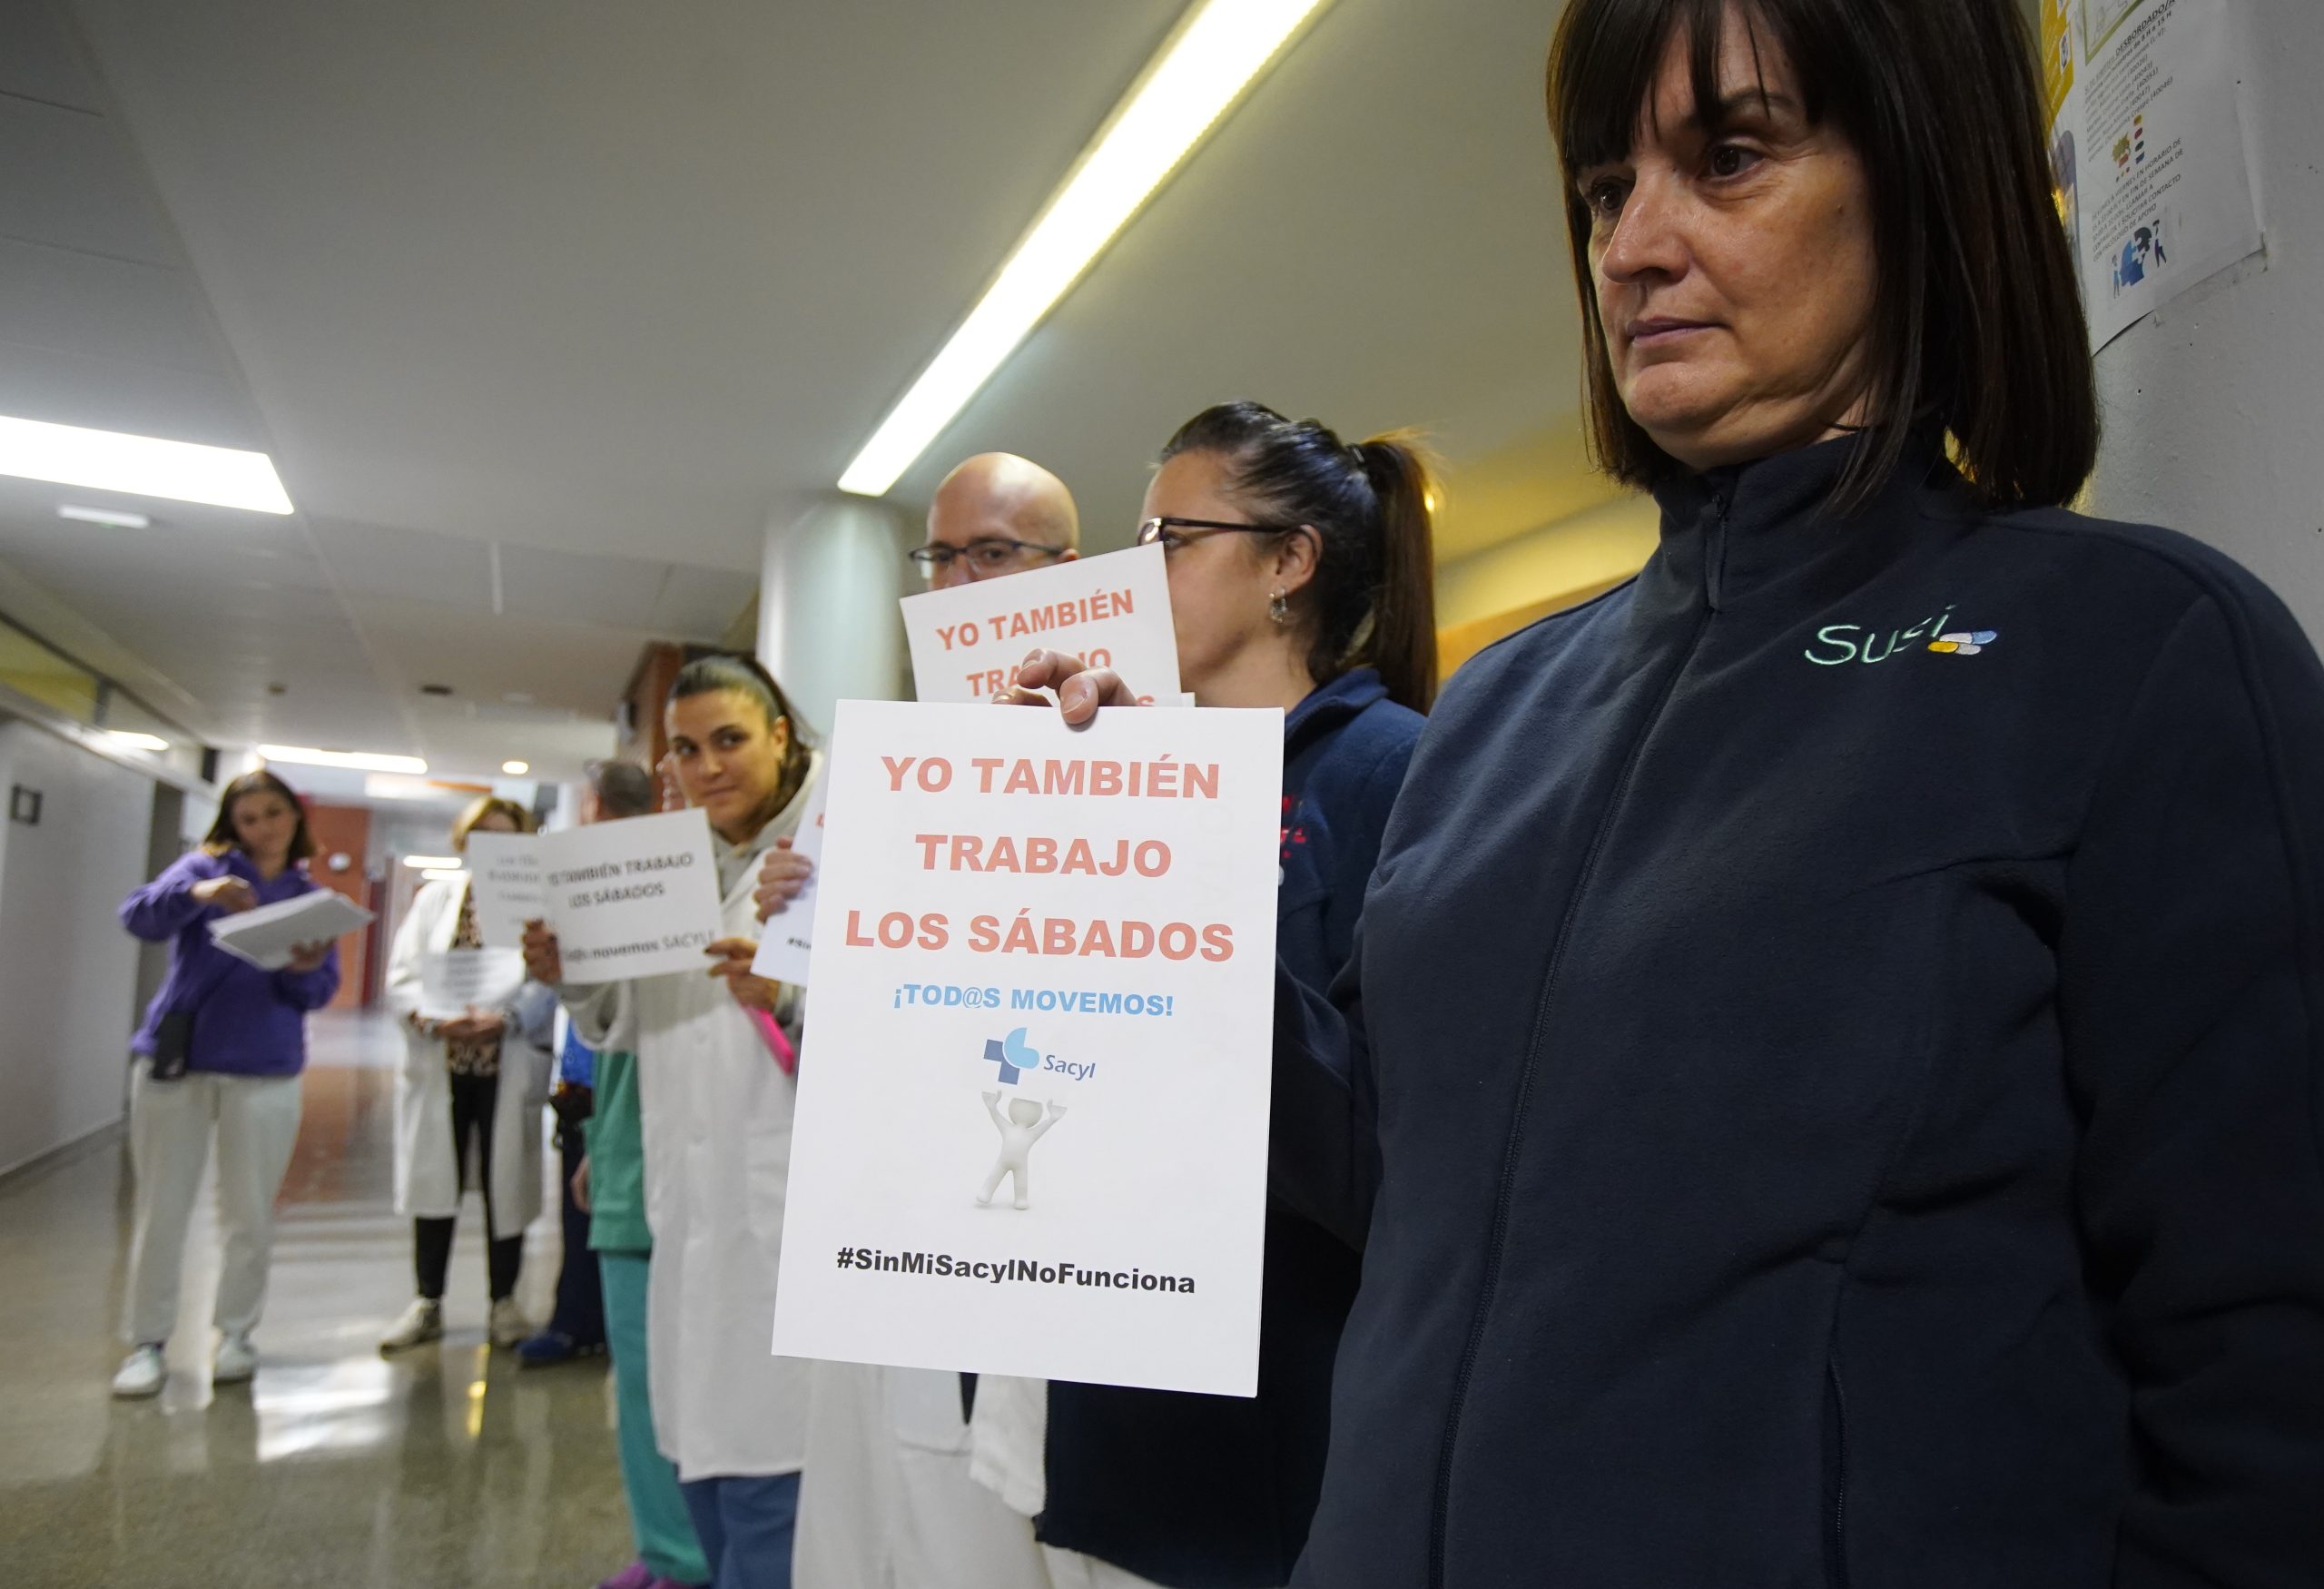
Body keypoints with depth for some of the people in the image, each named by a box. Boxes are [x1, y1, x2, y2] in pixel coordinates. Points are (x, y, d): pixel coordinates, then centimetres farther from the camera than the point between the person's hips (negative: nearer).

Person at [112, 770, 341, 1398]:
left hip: (265, 1071, 2)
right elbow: (139, 916, -17)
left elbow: (321, 991, -1)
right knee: (161, 1209, 4)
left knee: (249, 1214, 8)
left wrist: (304, 971, -23)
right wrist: (196, 893, -36)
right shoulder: (206, 866, 1)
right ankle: (147, 1342, 16)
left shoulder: (312, 897, 7)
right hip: (174, 1060, -1)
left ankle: (235, 1333, 22)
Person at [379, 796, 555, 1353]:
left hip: (507, 1068, -2)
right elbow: (401, 975, 1)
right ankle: (428, 1303, 23)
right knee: (436, 1179, 9)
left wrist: (505, 1019, -27)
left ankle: (503, 1302, 21)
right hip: (438, 1066, 2)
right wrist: (433, 1018, -17)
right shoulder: (434, 897, 9)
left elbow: (547, 984, -10)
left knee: (503, 1182, 6)